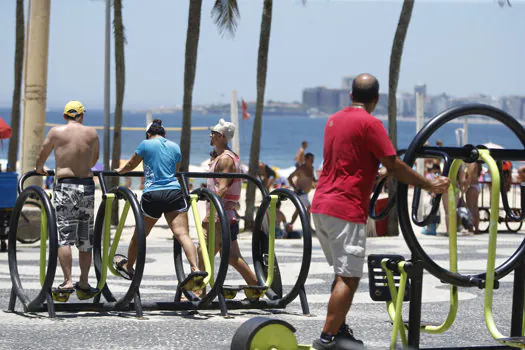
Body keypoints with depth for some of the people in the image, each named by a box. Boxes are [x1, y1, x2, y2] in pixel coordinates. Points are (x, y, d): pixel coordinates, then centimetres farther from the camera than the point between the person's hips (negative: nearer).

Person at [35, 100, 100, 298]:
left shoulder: (56, 132, -2)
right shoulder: (92, 133, 5)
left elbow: (42, 156, 11)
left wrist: (39, 169, 33)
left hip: (65, 186, -3)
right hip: (87, 185, 3)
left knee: (63, 236, -4)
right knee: (85, 239, 11)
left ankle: (67, 281, -14)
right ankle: (84, 283, 16)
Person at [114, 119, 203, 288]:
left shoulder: (146, 144, 4)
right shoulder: (175, 147, 16)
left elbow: (131, 165, 17)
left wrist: (120, 171, 39)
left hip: (152, 195, -2)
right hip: (174, 194, 2)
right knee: (182, 234, -10)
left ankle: (128, 267, 36)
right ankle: (195, 269, -28)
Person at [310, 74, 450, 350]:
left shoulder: (334, 120, 16)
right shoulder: (370, 124, -10)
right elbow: (395, 166, -10)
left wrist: (380, 173, 43)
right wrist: (430, 185, 0)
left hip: (320, 206, 9)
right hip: (346, 210, -9)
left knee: (344, 273, 20)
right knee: (349, 278, -6)